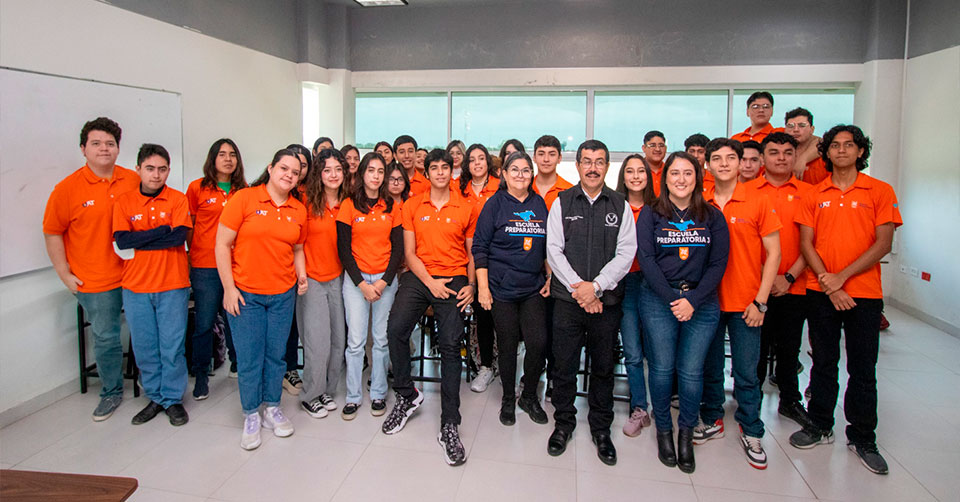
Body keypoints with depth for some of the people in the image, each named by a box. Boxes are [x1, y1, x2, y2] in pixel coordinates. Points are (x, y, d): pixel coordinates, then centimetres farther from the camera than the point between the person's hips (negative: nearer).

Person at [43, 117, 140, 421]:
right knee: (105, 339, 8)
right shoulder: (68, 188, -7)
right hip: (96, 281, -2)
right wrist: (65, 275, -2)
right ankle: (112, 393, 28)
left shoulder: (134, 181, 0)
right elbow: (52, 233, 0)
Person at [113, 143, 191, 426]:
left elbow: (179, 236, -15)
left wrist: (137, 241, -11)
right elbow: (122, 240, -9)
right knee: (144, 347, 11)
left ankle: (173, 399, 20)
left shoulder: (178, 200, -1)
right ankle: (155, 398, 28)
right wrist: (163, 231, -13)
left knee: (172, 347, 4)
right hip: (135, 287, 2)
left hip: (172, 286, -2)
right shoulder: (124, 202, 3)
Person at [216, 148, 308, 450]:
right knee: (249, 357, 3)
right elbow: (222, 245, -7)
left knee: (276, 354, 11)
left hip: (283, 294, 4)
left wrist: (301, 275, 1)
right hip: (245, 294, -3)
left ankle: (272, 408, 29)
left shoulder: (298, 210, 6)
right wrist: (229, 288, -10)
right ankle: (251, 416, 20)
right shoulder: (244, 199, -7)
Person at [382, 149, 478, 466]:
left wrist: (471, 285, -2)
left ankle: (450, 426, -3)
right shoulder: (412, 205, 9)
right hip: (419, 277, 1)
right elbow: (409, 252, 5)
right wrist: (430, 282, -9)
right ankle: (407, 395, 4)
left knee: (450, 346, -9)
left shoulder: (466, 209, 7)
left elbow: (472, 253, 13)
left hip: (453, 280, -1)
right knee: (395, 329, -19)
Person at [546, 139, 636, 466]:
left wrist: (596, 286, -14)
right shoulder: (562, 203, 4)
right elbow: (553, 250, -2)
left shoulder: (620, 206, 5)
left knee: (603, 367, 11)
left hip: (607, 301, 1)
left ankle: (601, 429, 28)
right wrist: (578, 288, -12)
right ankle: (564, 423, 27)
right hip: (568, 299, 0)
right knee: (564, 365, 7)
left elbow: (626, 252, -2)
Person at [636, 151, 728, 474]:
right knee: (662, 368, 1)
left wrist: (693, 300, -10)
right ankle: (663, 431, 21)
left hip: (701, 302, 1)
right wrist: (671, 299, -13)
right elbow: (646, 259, -4)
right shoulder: (650, 215, 3)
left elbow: (718, 263, 1)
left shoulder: (713, 217, 7)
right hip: (658, 299, -1)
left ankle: (686, 433, 21)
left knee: (691, 371, 0)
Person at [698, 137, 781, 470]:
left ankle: (751, 432, 20)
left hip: (745, 302, -2)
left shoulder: (758, 201, -4)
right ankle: (712, 420, 30)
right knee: (710, 365, 13)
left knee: (746, 371, 4)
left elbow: (773, 252, -2)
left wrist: (760, 301, -8)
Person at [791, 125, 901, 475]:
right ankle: (820, 426, 25)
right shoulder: (815, 194, 6)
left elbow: (883, 243, -6)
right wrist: (828, 284, -10)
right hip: (820, 292, 2)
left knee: (863, 368, 6)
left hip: (864, 293, -1)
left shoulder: (880, 191, 1)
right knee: (823, 363, 11)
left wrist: (842, 276, -14)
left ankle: (862, 438, 20)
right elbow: (806, 243, 2)